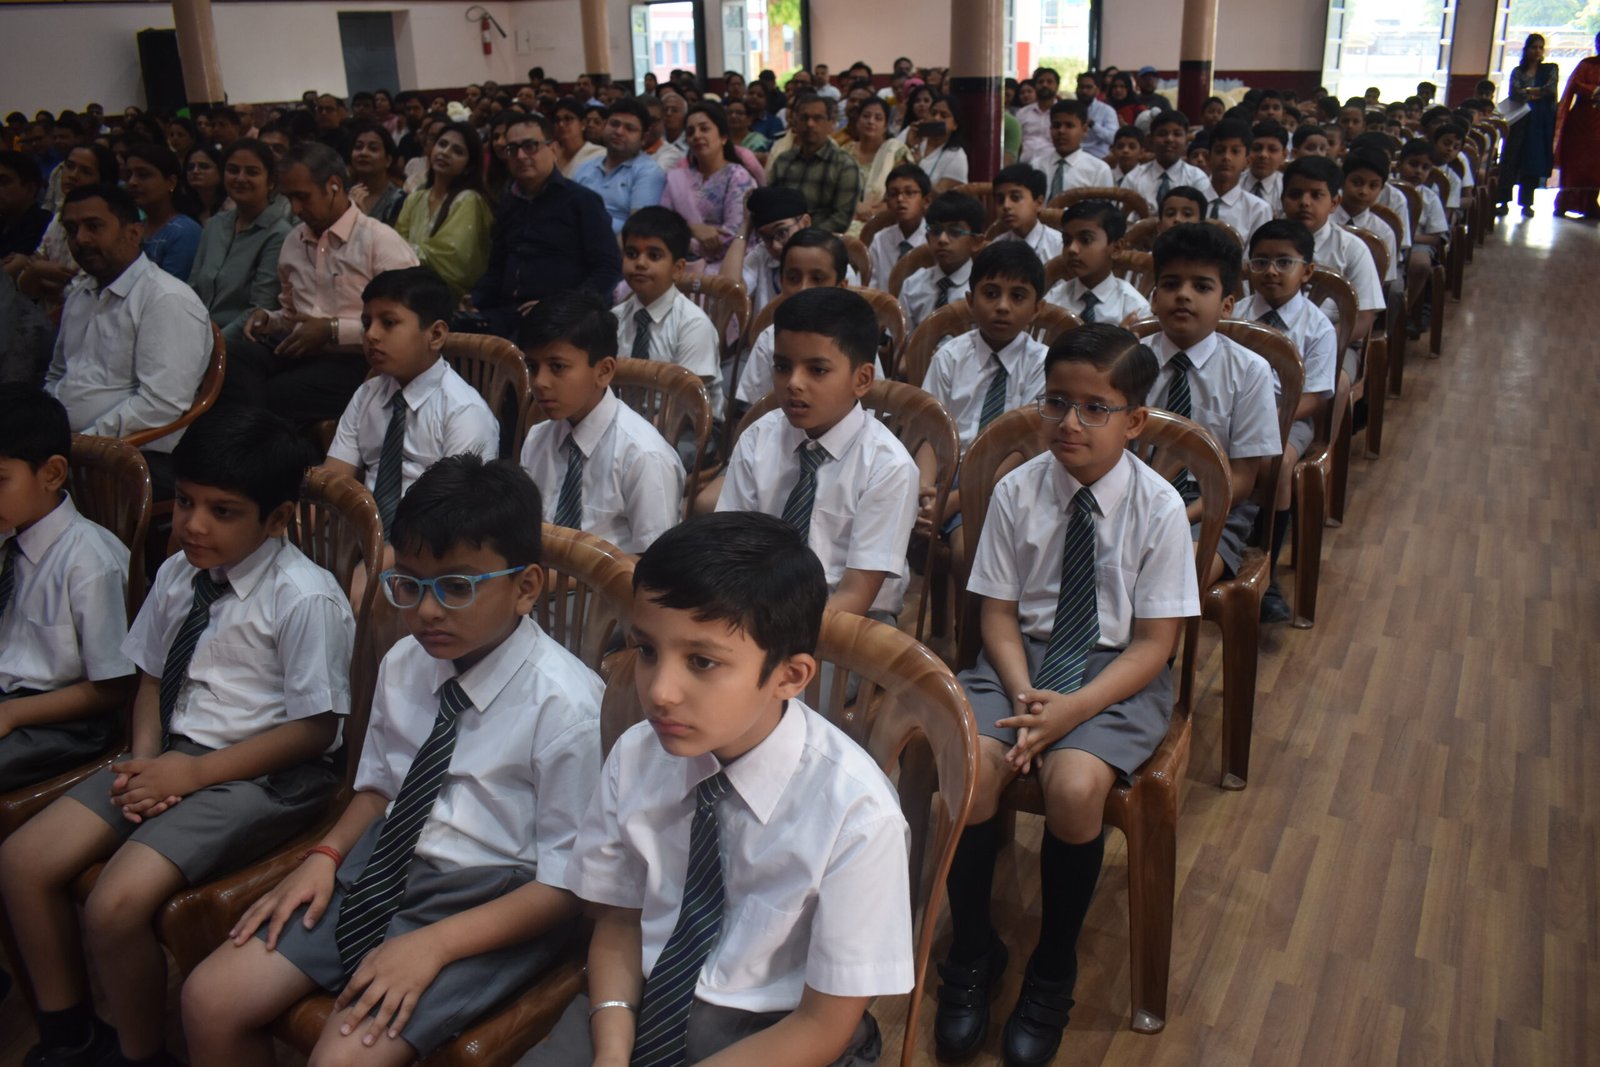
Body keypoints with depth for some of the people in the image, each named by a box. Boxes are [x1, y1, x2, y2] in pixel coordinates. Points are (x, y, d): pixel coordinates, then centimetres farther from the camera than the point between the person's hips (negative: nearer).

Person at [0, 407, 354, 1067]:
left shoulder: (305, 599, -18)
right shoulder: (177, 576, 5)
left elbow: (314, 728, -16)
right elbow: (152, 677, 16)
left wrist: (193, 772, -16)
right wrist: (144, 758, -3)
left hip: (265, 773, -8)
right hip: (175, 754, 8)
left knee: (116, 905, -22)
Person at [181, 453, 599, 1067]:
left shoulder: (565, 704, -20)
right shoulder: (404, 664, 0)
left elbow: (565, 884, -15)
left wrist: (434, 945, -22)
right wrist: (325, 856, -1)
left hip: (493, 904, -6)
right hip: (385, 868, 7)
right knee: (210, 1001, -1)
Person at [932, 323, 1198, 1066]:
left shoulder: (1159, 508, -10)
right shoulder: (1017, 491, -5)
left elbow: (1154, 642, -9)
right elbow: (998, 612, -1)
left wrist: (1073, 708, -22)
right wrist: (1022, 693, -19)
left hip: (1118, 670, -2)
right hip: (1026, 655, 2)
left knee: (1074, 785, -29)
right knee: (969, 766, -25)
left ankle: (1051, 976, 0)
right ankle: (970, 956, 2)